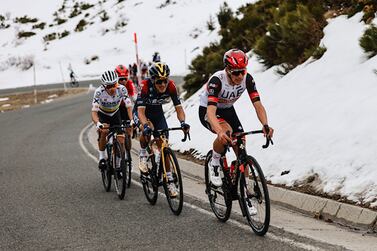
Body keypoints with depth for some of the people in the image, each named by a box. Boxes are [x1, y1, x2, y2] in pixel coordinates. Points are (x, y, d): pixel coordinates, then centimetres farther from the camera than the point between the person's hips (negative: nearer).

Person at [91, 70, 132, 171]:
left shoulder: (121, 89, -28)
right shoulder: (99, 92, -33)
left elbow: (128, 106, -29)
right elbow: (94, 112, -38)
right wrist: (98, 124, -57)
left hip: (115, 114, 2)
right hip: (103, 115, -2)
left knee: (121, 141, -11)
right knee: (104, 131, -31)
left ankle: (118, 165, 10)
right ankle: (102, 157, -12)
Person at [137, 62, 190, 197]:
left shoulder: (171, 86, -25)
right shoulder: (146, 86, -34)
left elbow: (178, 107, -24)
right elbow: (141, 110, -39)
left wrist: (183, 122, -44)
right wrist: (146, 125, -57)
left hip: (158, 112, 3)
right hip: (144, 112, -3)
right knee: (147, 130, -36)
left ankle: (169, 180, 4)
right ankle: (143, 153, -6)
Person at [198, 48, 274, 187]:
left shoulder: (247, 79, -22)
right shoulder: (217, 80, -35)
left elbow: (258, 105, -24)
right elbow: (211, 111, -44)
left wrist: (265, 125, -43)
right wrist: (220, 132, -62)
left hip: (228, 110, 5)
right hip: (207, 110, -5)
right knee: (226, 132, -35)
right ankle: (214, 164, -10)